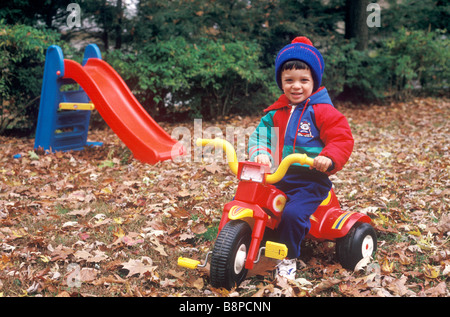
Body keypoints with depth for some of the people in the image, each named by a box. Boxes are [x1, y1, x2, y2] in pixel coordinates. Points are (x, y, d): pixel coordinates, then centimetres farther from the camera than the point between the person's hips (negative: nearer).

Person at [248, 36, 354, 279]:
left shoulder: (322, 111, -4)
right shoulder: (276, 112, 12)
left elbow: (342, 139, -9)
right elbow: (260, 134, 8)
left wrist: (328, 158, -29)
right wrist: (261, 154, -13)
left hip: (310, 180, -5)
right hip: (275, 177, 6)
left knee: (293, 214, -28)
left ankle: (288, 258, -3)